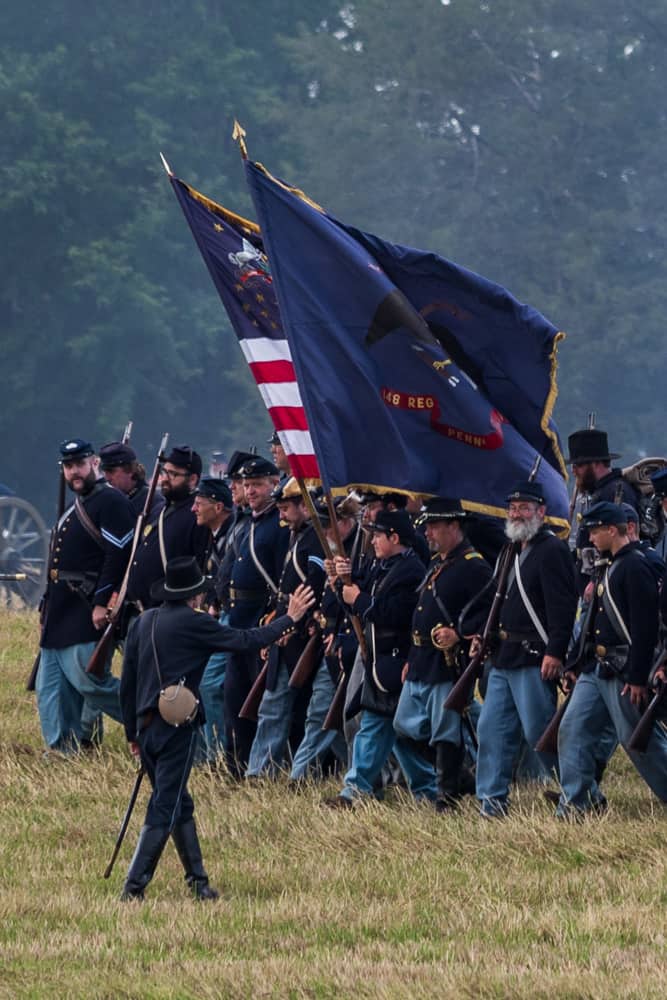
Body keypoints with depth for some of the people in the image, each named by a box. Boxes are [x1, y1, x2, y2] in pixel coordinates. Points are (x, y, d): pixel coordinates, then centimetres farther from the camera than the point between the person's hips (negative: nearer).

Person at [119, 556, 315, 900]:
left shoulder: (142, 622, 10)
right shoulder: (192, 623, -8)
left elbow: (127, 683, 13)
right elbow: (246, 640, -5)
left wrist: (132, 733, 21)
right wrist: (290, 619, 8)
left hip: (147, 726, 7)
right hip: (177, 728, -7)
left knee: (179, 804, 17)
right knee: (165, 808, -4)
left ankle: (198, 880, 22)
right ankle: (134, 887, -10)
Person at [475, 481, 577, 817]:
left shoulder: (552, 550, -10)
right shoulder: (514, 552, 19)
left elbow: (562, 605, -18)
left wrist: (555, 653, -23)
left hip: (534, 660, -10)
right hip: (505, 658, 10)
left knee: (539, 730, -7)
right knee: (492, 729, 5)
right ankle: (492, 802, 7)